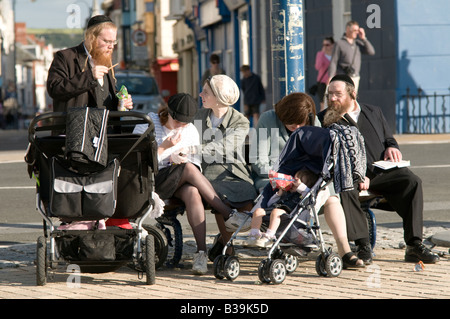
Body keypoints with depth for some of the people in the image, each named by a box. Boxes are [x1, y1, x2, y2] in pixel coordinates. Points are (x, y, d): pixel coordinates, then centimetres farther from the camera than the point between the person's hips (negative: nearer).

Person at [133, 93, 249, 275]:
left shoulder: (190, 130, 11)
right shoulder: (147, 126, -2)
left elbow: (197, 163, 12)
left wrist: (184, 159, -11)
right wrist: (164, 147, -17)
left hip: (180, 184, 4)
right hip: (150, 181, -4)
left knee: (192, 192, -35)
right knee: (189, 169, -32)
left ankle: (201, 252, -44)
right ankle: (229, 215, -31)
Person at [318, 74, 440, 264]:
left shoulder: (374, 112, 24)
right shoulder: (324, 119, 9)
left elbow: (389, 139, 28)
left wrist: (392, 148, 1)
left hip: (382, 171, 3)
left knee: (412, 181, -25)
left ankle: (414, 245, -24)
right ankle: (363, 245, -32)